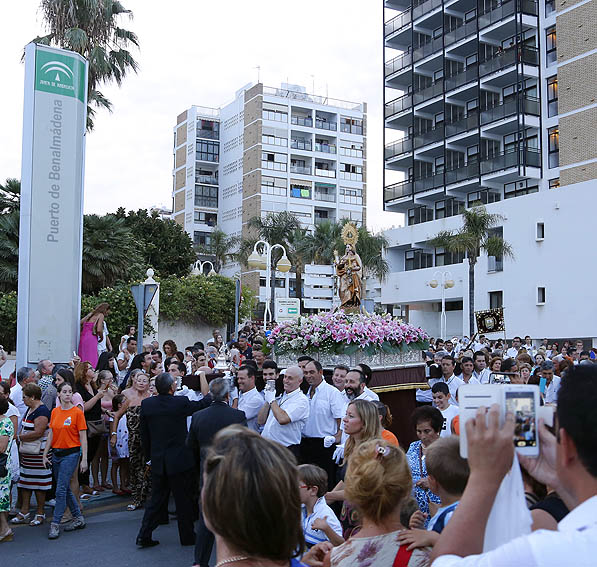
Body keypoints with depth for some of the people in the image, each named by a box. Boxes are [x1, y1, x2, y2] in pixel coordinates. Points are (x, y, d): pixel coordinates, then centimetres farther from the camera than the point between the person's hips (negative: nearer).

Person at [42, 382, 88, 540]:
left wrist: (84, 459, -10)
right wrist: (45, 454, 7)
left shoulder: (77, 412, -8)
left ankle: (55, 524, 0)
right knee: (66, 489, 12)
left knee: (61, 490, -7)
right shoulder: (55, 411, 7)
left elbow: (83, 437, -7)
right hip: (56, 454, 6)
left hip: (71, 453, -6)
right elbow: (51, 434, 12)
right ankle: (78, 518, 25)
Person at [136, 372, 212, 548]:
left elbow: (144, 434, 5)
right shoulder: (181, 402, -16)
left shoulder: (146, 403, -4)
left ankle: (144, 535, 12)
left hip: (157, 461, 4)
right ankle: (187, 536, 18)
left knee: (157, 498, 14)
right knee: (183, 500, 8)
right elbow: (201, 405, 4)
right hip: (179, 459, -4)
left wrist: (149, 455, 17)